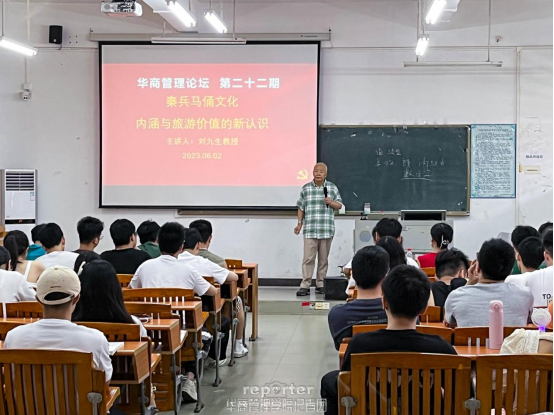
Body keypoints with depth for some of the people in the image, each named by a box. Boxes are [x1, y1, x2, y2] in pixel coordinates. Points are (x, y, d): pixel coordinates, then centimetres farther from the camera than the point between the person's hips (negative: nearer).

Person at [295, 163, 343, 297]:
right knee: (308, 258, -7)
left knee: (323, 259, 7)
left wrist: (331, 202, -12)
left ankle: (320, 285, 16)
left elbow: (340, 205, 9)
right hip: (310, 229, -1)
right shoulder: (306, 189, 7)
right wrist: (300, 223, 4)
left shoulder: (332, 188, 6)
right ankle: (305, 286, -5)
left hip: (327, 229, 1)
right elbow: (301, 208, 11)